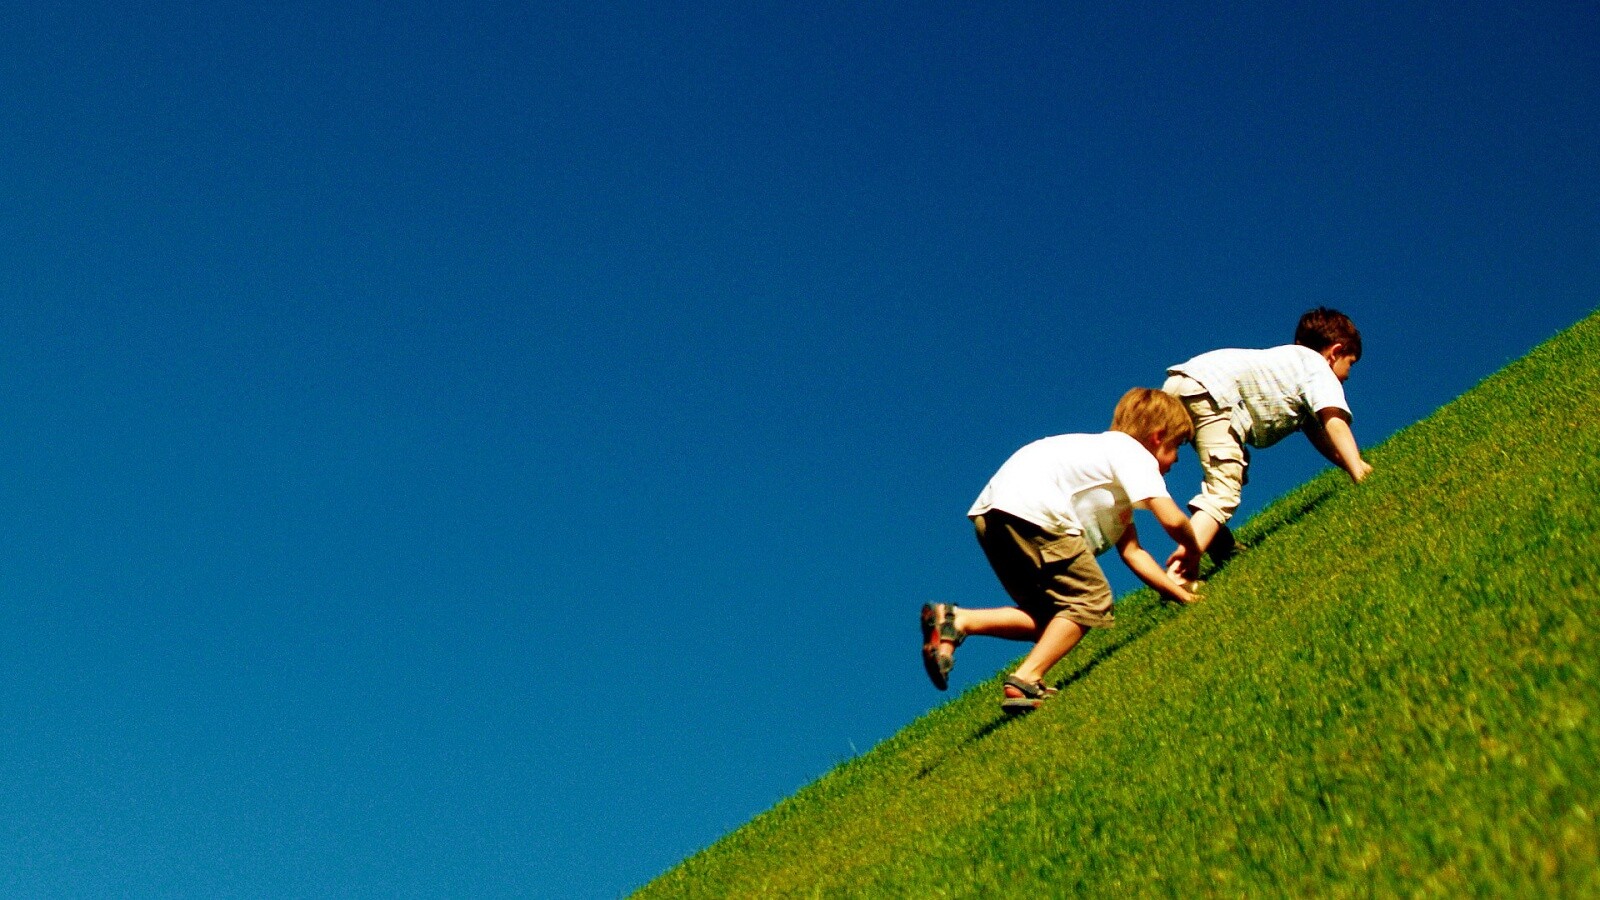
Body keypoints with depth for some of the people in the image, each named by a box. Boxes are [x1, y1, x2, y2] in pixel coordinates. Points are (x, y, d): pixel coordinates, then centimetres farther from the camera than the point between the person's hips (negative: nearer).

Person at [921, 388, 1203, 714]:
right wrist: (1192, 553, 13)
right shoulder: (1136, 454, 4)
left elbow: (1131, 551, 22)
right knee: (1090, 599, -4)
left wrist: (1180, 594, 16)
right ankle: (1026, 681, -15)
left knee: (1055, 619, 15)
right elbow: (1173, 520, -8)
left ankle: (956, 620, -1)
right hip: (1032, 510, -10)